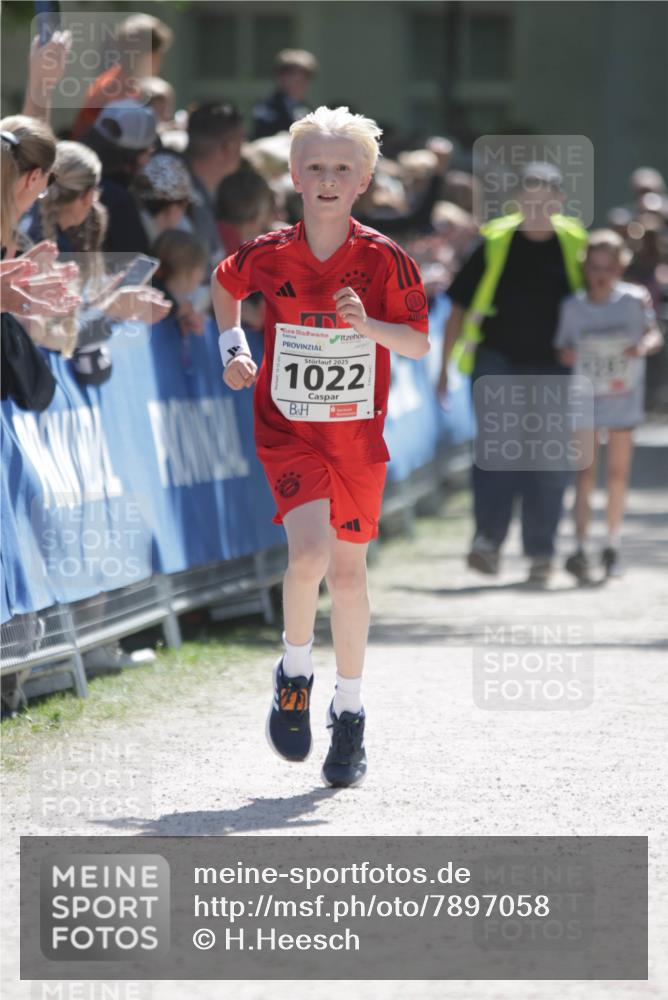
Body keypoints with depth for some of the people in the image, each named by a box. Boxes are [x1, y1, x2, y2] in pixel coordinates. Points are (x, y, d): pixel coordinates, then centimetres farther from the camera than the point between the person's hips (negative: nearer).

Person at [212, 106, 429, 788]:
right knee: (310, 549, -22)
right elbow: (224, 284, 16)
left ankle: (349, 714, 23)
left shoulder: (382, 259, -9)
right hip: (287, 428, -1)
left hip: (356, 432, 1)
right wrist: (233, 349, 5)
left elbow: (418, 343, -8)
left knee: (348, 567, 8)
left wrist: (367, 324, -25)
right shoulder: (269, 255, -6)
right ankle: (294, 674, 3)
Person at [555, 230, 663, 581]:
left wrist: (644, 346, -24)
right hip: (585, 397, -1)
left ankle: (612, 545, 21)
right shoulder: (572, 307, -5)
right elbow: (562, 350, 2)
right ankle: (580, 549, -13)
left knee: (618, 473, 7)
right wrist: (565, 354, -21)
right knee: (585, 473, -7)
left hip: (624, 397, 1)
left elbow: (655, 335, -2)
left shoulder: (634, 300, -7)